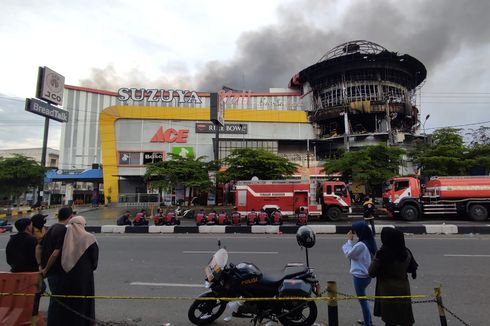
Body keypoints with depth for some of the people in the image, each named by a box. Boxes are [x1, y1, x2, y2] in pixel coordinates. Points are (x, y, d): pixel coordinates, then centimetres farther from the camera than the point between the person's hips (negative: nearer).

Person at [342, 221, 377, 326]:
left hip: (360, 276, -9)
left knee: (362, 300, 7)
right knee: (363, 298, 25)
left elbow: (349, 254, -12)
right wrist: (349, 243, 0)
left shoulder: (360, 245, -28)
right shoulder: (369, 242, 0)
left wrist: (349, 241, -7)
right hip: (366, 274, 9)